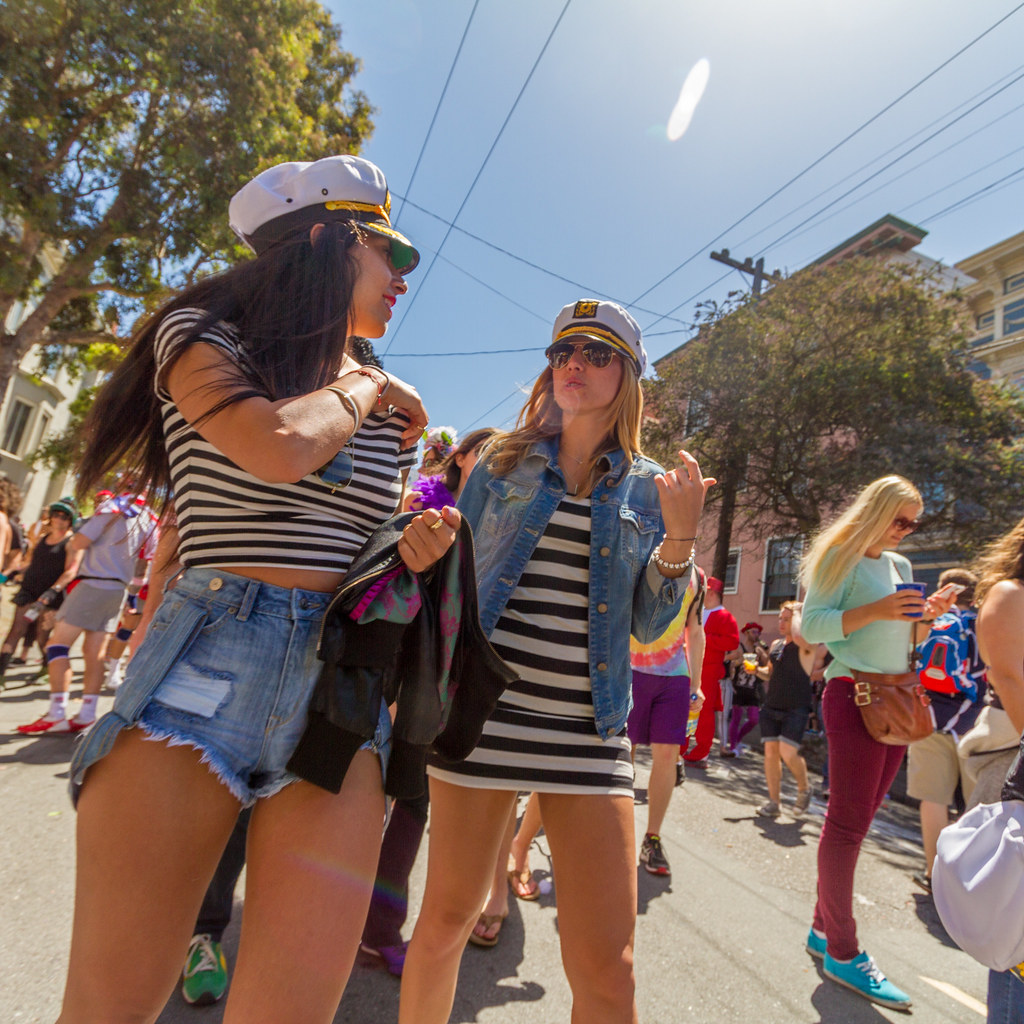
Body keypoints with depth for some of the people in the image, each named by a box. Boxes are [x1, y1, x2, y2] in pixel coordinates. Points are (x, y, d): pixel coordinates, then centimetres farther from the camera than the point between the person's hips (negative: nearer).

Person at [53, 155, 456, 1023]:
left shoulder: (387, 412, 18)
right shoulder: (201, 336, 3)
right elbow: (282, 448, -18)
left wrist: (418, 550, 1)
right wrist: (365, 385, 1)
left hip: (345, 688, 4)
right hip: (207, 667, -3)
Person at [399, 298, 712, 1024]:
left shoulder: (648, 486, 7)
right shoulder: (505, 460, 7)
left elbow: (648, 625, 5)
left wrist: (680, 537, -9)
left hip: (588, 730, 1)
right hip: (485, 711, 0)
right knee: (447, 920, 13)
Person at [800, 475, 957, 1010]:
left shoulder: (900, 566, 18)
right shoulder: (841, 557, -5)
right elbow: (812, 625, -13)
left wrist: (925, 615, 6)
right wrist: (873, 610, -20)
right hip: (854, 693, -8)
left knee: (854, 820, 11)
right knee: (848, 822, -4)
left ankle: (823, 930, 23)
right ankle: (843, 953, 6)